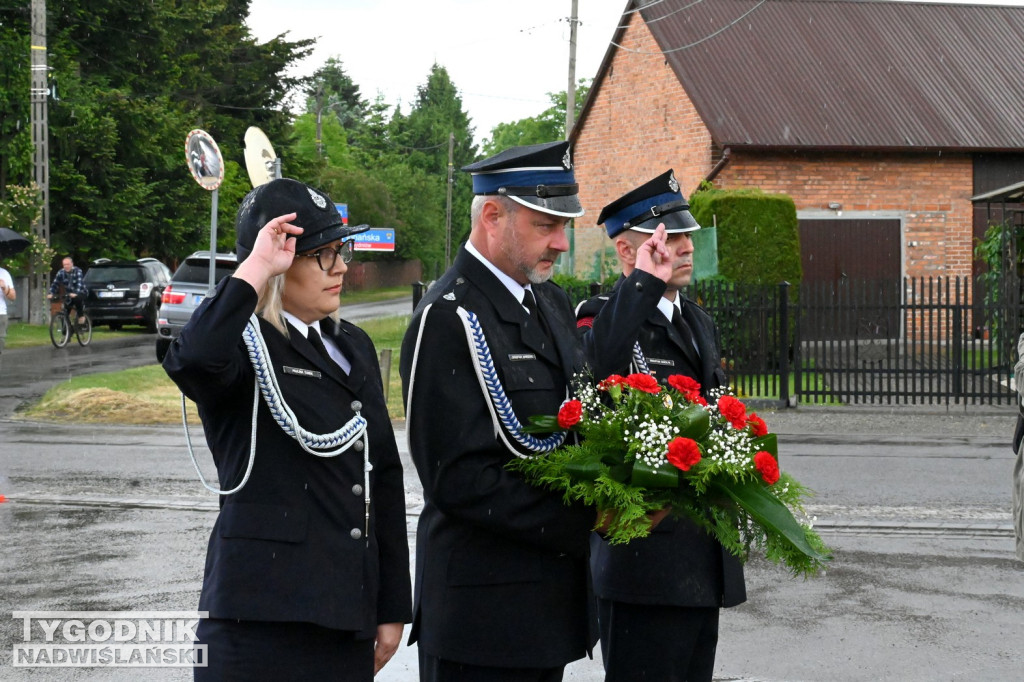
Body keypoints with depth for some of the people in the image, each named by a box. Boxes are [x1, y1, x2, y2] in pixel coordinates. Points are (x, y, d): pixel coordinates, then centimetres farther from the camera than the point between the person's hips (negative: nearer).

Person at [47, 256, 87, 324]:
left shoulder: (78, 271, -20)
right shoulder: (61, 272, -7)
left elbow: (80, 283, -33)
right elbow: (55, 284, -10)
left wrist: (75, 293, -50)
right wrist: (51, 294, -27)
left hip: (80, 293, -4)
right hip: (69, 294, 4)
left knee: (77, 298, -37)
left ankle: (81, 316, -17)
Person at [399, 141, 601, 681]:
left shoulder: (552, 303, 13)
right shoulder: (447, 319, -16)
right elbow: (459, 480, -21)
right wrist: (587, 521, -20)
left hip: (550, 595, 9)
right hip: (482, 610, -8)